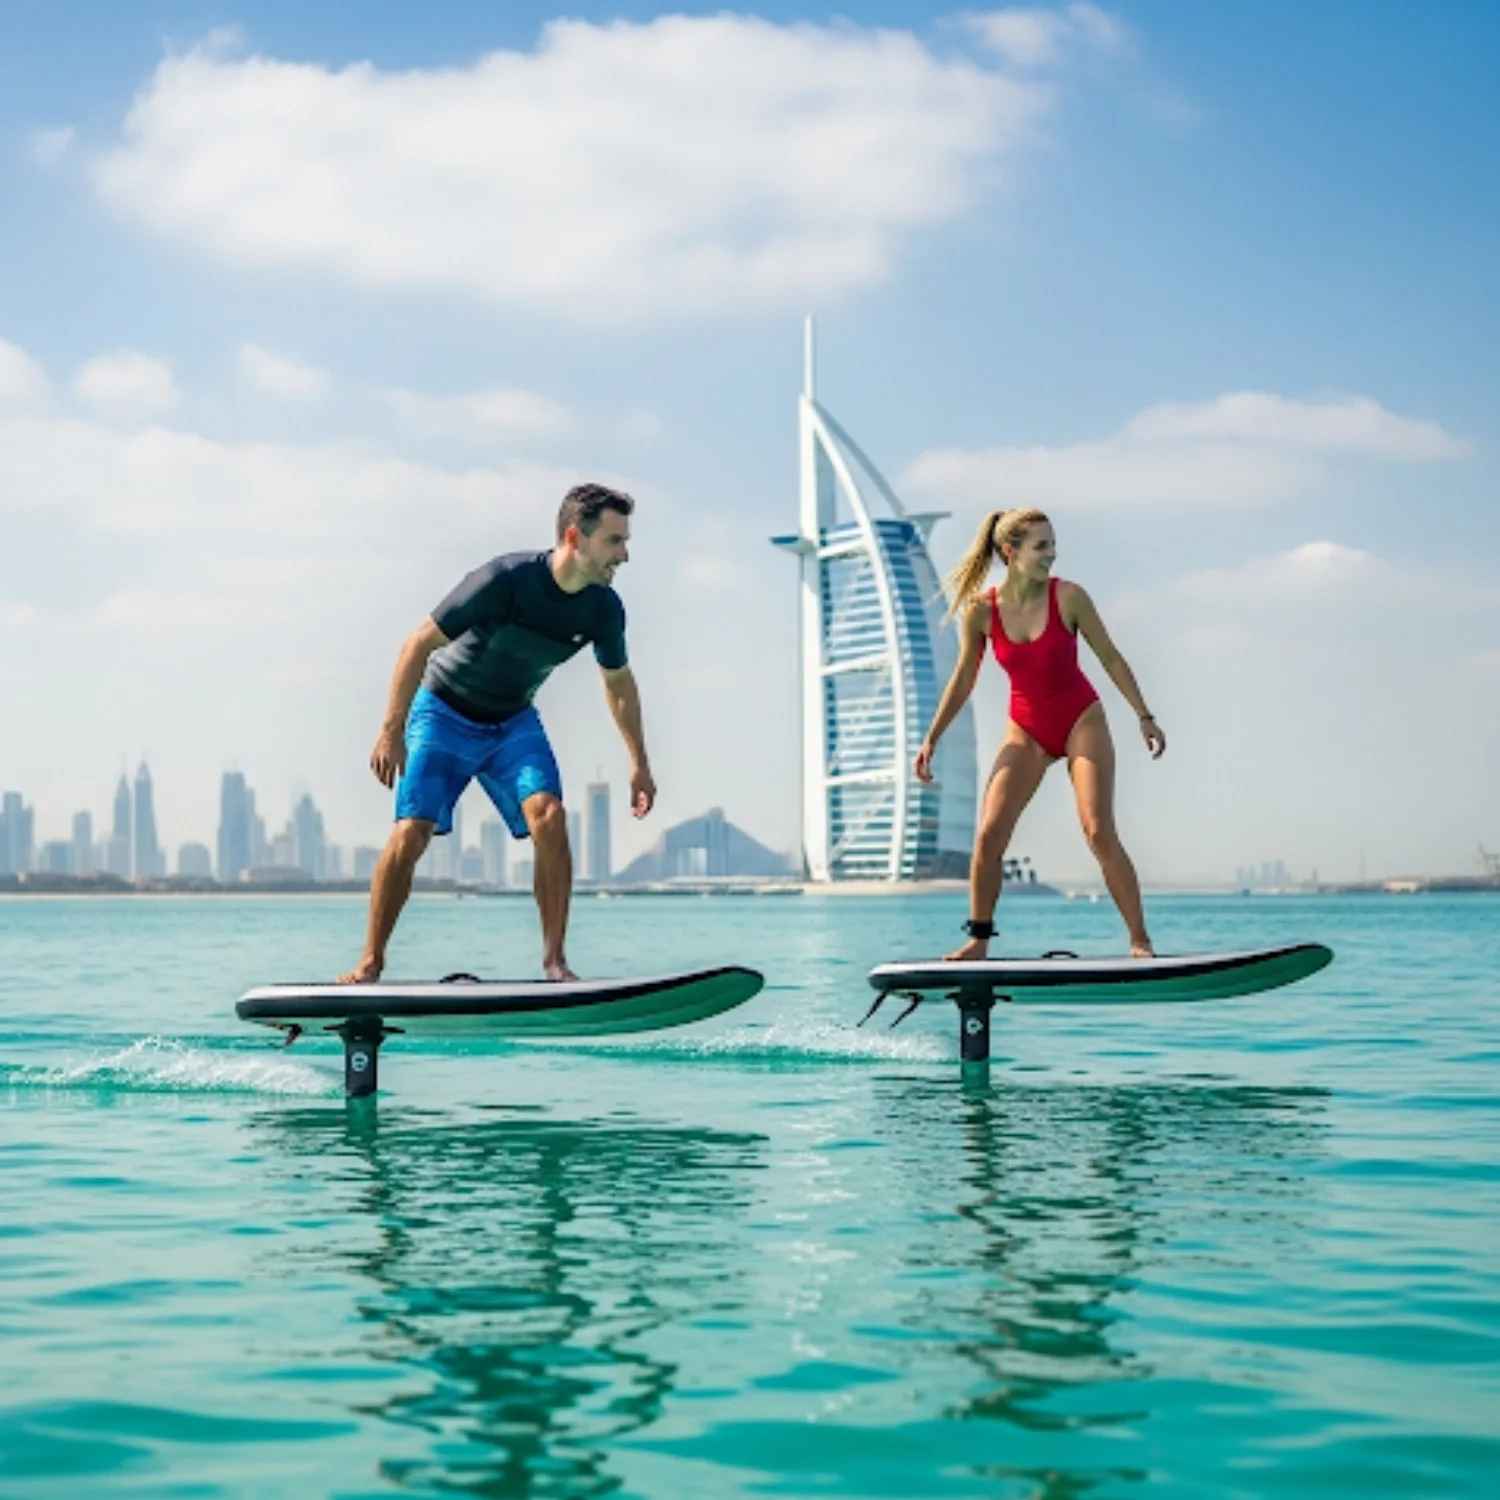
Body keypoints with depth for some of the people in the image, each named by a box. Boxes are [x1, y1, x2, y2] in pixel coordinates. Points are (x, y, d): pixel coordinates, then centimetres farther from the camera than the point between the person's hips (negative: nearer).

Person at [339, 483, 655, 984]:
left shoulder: (603, 609, -12)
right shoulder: (507, 579, -28)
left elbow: (619, 683, 8)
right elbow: (420, 644, -20)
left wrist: (640, 763, 10)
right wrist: (391, 732, -21)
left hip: (514, 722, 4)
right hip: (444, 714, -4)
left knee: (549, 817, -19)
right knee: (411, 834, -13)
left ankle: (554, 961, -13)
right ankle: (370, 961, 2)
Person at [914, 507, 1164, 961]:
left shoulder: (1068, 597, -14)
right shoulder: (981, 611, -10)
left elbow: (1110, 658, -3)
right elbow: (963, 680, 3)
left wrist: (1144, 716, -3)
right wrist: (931, 739, 2)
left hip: (1081, 721, -2)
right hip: (1025, 728, 2)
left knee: (1100, 833, -11)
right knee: (989, 833, -8)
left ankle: (1140, 941, -3)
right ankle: (978, 939, 6)